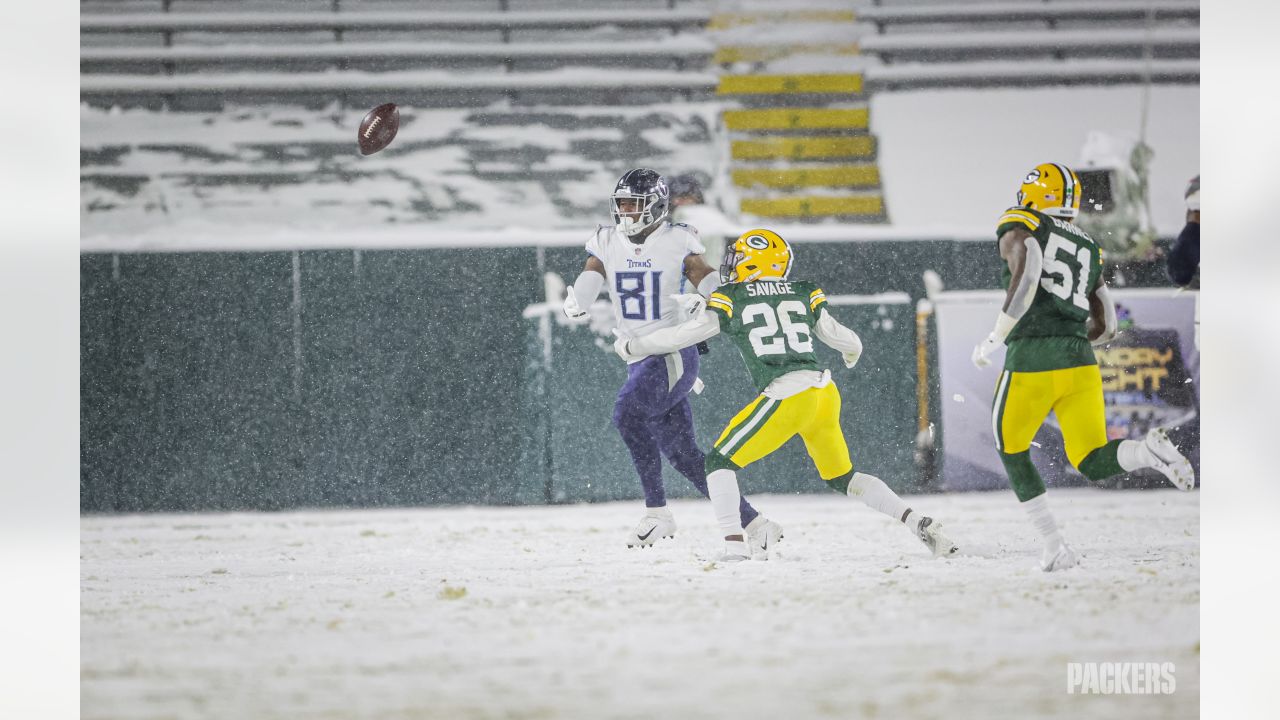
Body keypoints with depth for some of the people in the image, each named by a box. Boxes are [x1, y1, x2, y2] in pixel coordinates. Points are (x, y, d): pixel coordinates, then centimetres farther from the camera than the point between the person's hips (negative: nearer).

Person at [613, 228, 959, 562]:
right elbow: (844, 338, 21)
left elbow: (685, 334, 2)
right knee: (842, 477, 22)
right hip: (826, 393, 6)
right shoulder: (804, 294, 16)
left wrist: (632, 346, 16)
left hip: (787, 397, -6)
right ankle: (921, 524, 11)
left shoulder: (731, 298, 4)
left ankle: (735, 547, -10)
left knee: (720, 461, 6)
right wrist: (853, 351, 45)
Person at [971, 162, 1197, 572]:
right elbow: (1106, 327, 24)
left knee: (1012, 452, 17)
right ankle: (1150, 451, -26)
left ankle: (1054, 548, 8)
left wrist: (994, 340, -10)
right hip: (1080, 362, 4)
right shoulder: (1090, 251, 23)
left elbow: (1026, 275, -16)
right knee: (1093, 463, 7)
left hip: (1030, 361, -4)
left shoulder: (1020, 228, 5)